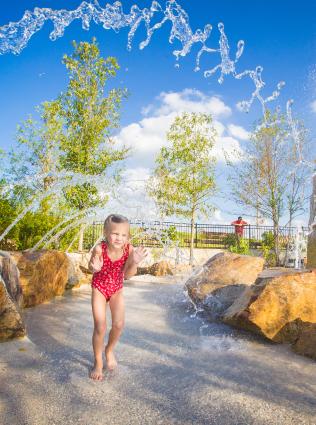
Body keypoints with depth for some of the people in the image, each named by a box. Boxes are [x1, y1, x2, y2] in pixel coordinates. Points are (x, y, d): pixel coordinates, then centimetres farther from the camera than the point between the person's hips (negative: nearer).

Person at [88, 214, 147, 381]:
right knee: (100, 327, -5)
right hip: (99, 288, -1)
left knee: (119, 325, -7)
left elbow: (127, 275, -26)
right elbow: (91, 267, -13)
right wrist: (95, 267, -38)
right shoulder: (99, 249, -30)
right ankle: (98, 363, 20)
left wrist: (135, 262, -45)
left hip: (117, 289, 2)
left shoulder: (129, 249, -26)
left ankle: (109, 350, 27)